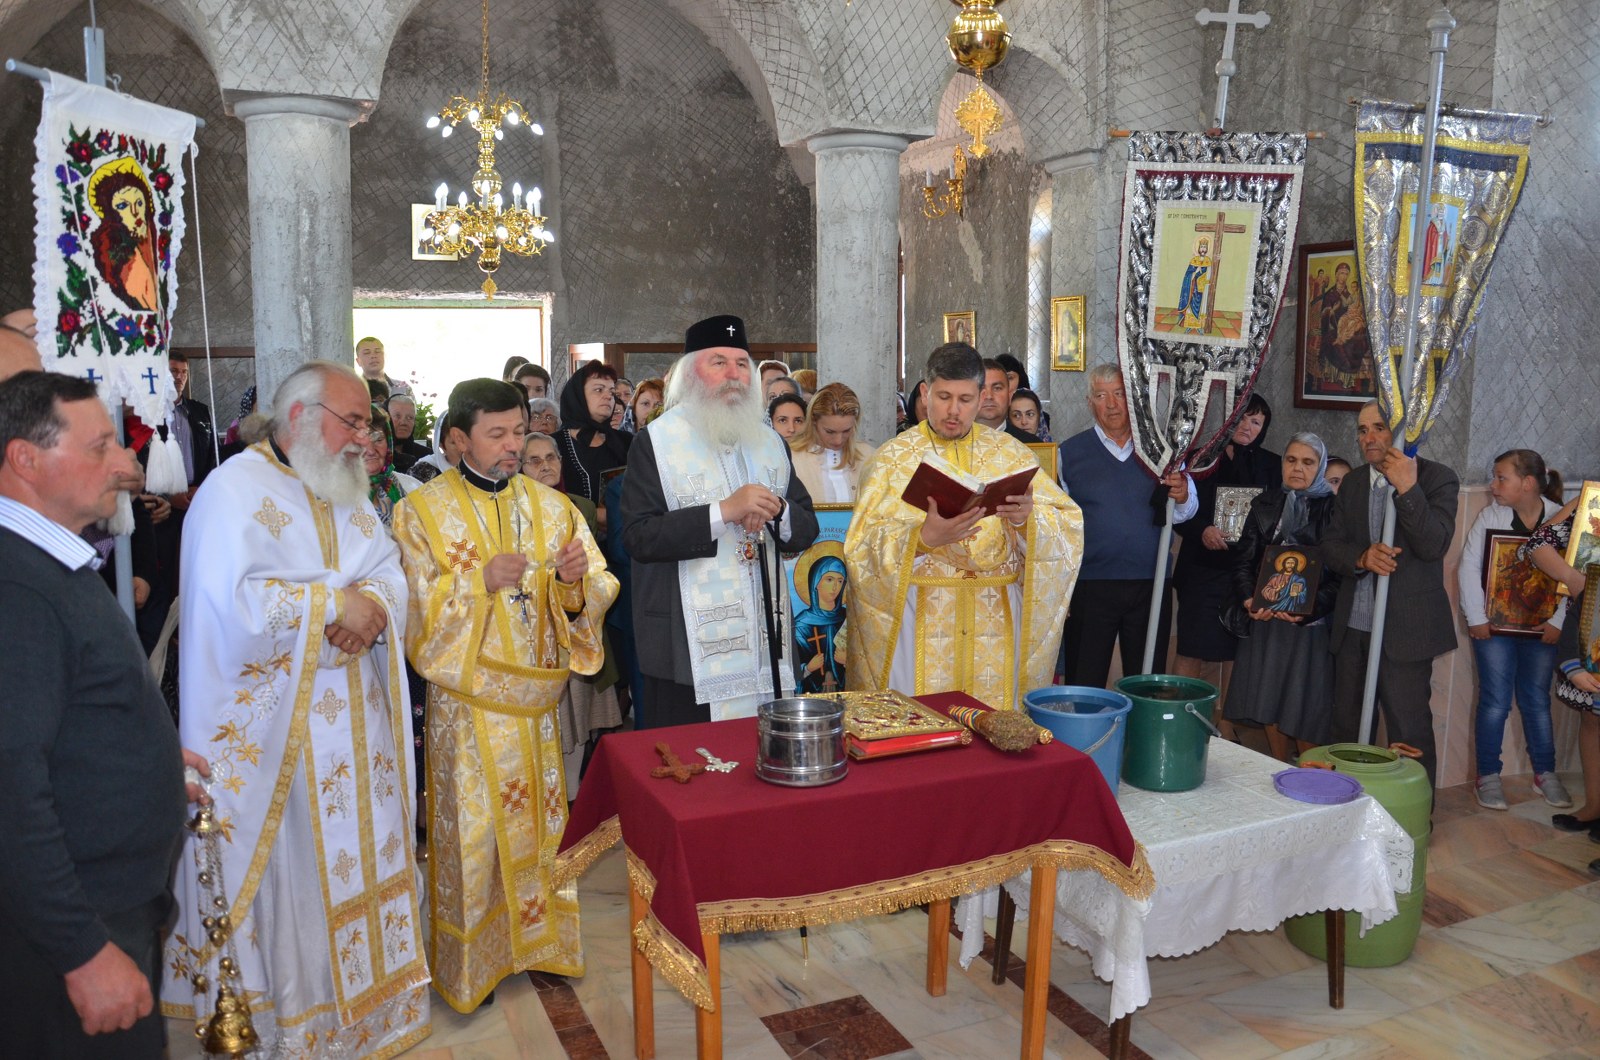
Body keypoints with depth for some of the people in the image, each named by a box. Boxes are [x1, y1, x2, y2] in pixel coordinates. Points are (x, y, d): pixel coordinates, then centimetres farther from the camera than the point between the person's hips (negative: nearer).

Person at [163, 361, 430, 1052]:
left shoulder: (345, 494, 13)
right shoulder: (237, 490, -12)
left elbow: (390, 569, 7)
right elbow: (237, 603, -24)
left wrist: (372, 603, -15)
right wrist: (335, 601, -17)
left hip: (353, 718, 7)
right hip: (276, 730, -7)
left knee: (357, 853, 13)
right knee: (293, 867, 3)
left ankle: (362, 990, 29)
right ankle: (289, 1015, 20)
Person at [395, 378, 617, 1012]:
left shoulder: (549, 504, 4)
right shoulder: (424, 511, -4)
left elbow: (599, 592, 0)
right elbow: (418, 607, -9)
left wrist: (574, 580, -22)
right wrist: (480, 581, -23)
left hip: (534, 693, 3)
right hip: (467, 700, -3)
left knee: (538, 817, 12)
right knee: (473, 827, 5)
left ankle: (537, 934, 30)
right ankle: (470, 959, 22)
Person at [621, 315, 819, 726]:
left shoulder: (770, 442, 15)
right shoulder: (656, 442, -4)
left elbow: (806, 530, 13)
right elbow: (638, 537, -15)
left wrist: (777, 511, -10)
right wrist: (723, 511, -21)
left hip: (765, 645, 5)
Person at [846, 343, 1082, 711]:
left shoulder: (1010, 453, 7)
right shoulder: (896, 456, 2)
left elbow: (1068, 526, 0)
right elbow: (864, 545, -8)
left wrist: (1026, 519, -21)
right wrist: (923, 537, -26)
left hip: (994, 621, 2)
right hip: (921, 621, -2)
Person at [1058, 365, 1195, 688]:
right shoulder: (1070, 452, 1)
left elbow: (1184, 514, 10)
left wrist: (1181, 496, -14)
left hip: (1150, 586, 2)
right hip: (1090, 586, -2)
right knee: (1085, 688, 4)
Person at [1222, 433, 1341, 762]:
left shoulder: (1333, 510, -4)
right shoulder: (1266, 503, 8)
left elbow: (1340, 574, -8)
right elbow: (1242, 559, 6)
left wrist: (1310, 609, -21)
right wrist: (1248, 599, -10)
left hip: (1310, 623, -4)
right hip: (1265, 620, 4)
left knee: (1305, 708, 0)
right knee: (1269, 701, 9)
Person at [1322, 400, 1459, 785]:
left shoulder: (1437, 478, -5)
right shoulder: (1352, 483, 12)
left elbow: (1434, 545, -17)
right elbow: (1329, 548, 7)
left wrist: (1407, 489, -26)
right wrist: (1361, 558, -14)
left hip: (1405, 629, -5)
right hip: (1352, 627, 6)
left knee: (1409, 733, 0)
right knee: (1346, 728, 13)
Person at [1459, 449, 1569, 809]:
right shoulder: (1490, 516, -6)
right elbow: (1469, 567, -5)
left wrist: (1558, 622, -8)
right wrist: (1476, 619, -8)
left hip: (1541, 629, 1)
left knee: (1537, 701, 11)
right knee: (1495, 702, 2)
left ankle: (1545, 774, 25)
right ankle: (1488, 776, 12)